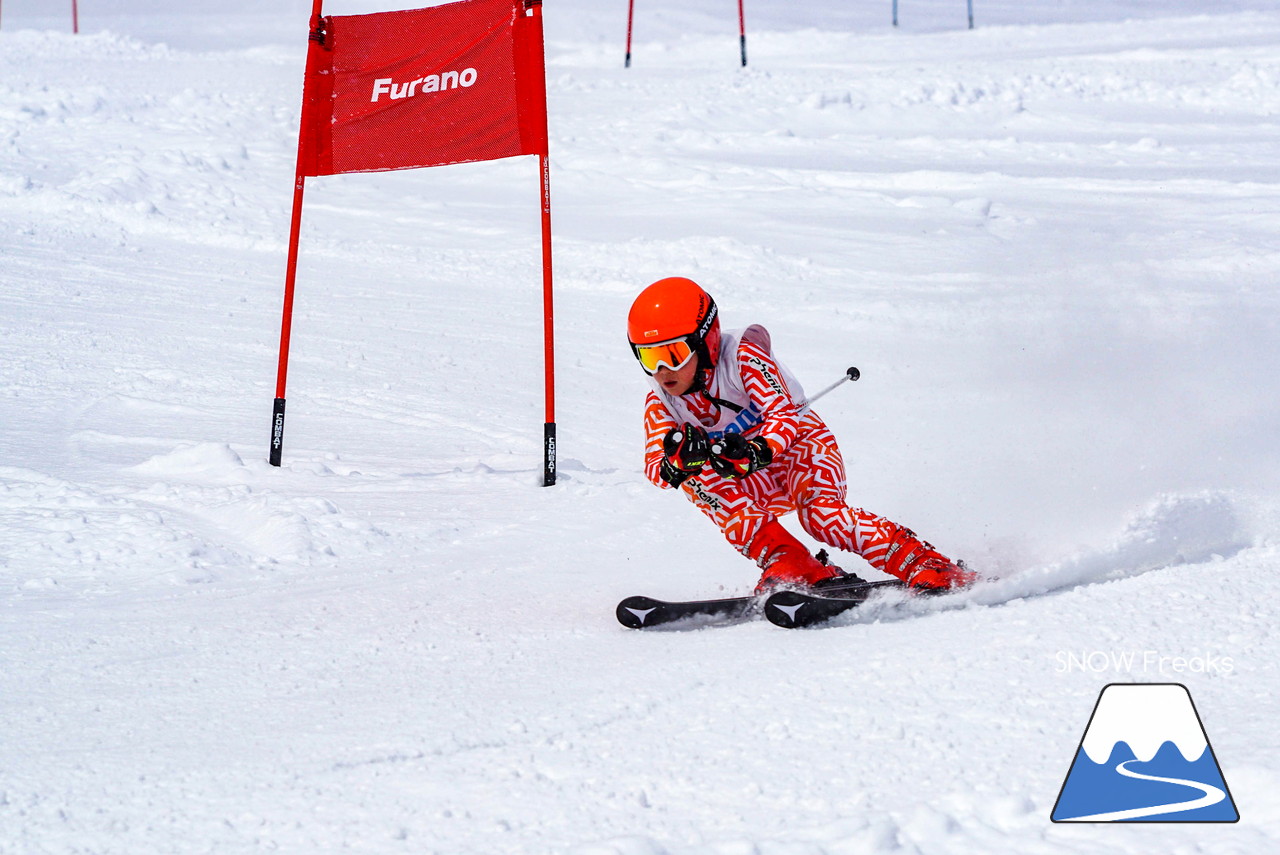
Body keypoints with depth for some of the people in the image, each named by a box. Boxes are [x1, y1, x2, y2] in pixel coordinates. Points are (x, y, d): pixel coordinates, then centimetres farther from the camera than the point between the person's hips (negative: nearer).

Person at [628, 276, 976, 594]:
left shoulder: (742, 358, -18)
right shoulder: (660, 404, -4)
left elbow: (783, 413, -28)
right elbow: (655, 468, -17)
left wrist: (757, 451, -49)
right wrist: (677, 460, -42)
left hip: (802, 447, -5)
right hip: (758, 485, 5)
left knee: (821, 513, -34)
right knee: (695, 478, -24)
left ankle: (929, 566, -30)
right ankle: (785, 562, -29)